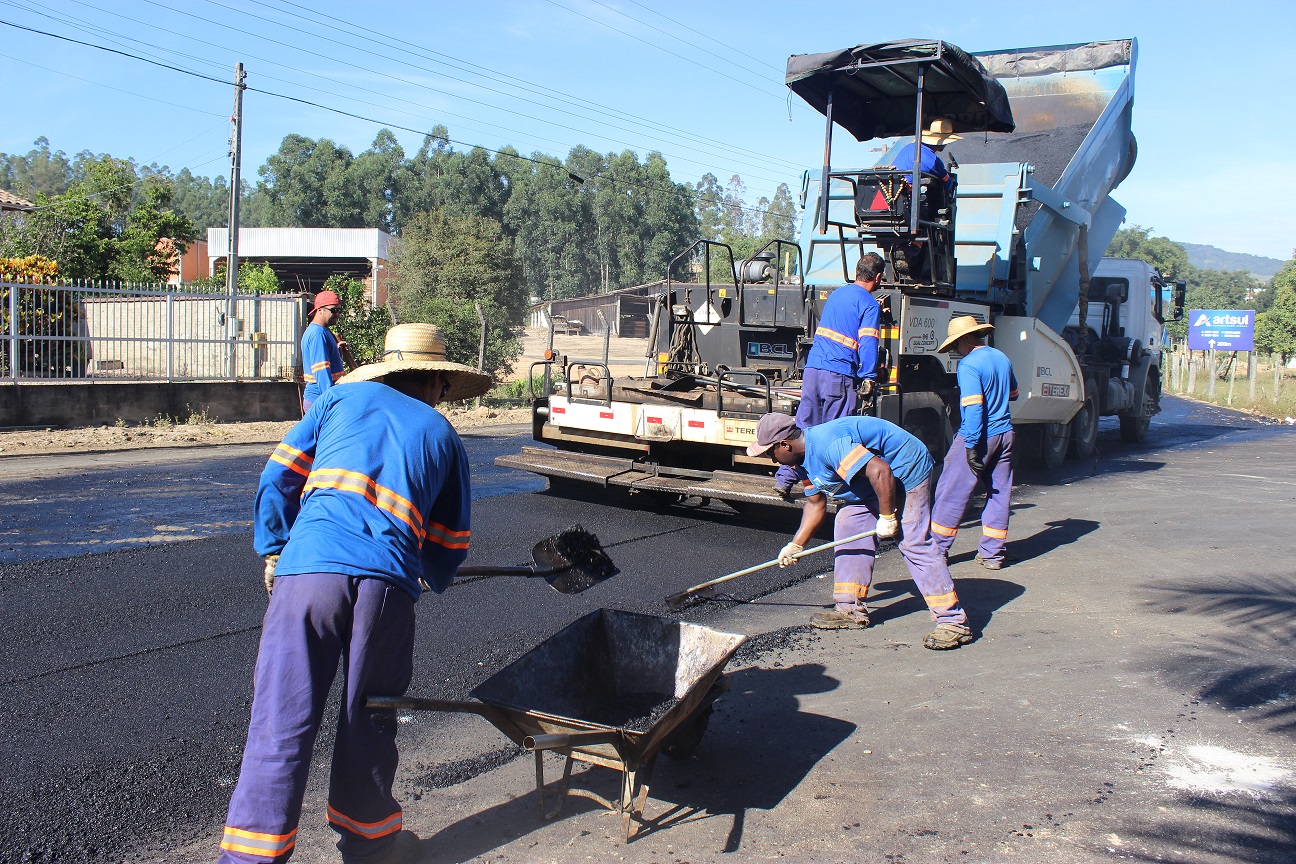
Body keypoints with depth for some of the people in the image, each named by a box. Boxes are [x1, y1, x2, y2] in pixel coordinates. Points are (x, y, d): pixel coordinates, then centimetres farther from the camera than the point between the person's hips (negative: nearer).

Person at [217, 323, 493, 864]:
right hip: (387, 581, 0)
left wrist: (272, 550, 27)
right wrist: (431, 579, 43)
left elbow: (279, 476, 17)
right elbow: (451, 540, 24)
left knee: (281, 721, 2)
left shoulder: (342, 398, 20)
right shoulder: (442, 434, 21)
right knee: (368, 719, 15)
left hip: (309, 567, 0)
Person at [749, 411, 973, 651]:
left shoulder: (827, 443, -30)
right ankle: (851, 609, 13)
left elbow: (880, 470, -35)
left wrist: (887, 516, -26)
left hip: (906, 471, -10)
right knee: (847, 526, 6)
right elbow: (815, 504, 14)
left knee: (915, 543, -16)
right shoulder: (804, 460, 3)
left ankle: (953, 622, -14)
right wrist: (796, 545, 10)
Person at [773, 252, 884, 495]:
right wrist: (869, 379, -10)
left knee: (803, 427, 9)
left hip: (812, 368, 6)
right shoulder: (869, 304, -4)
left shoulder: (837, 294, 19)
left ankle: (784, 479, 8)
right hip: (840, 376, -6)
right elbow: (868, 344, -13)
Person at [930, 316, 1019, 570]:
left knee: (951, 493, 3)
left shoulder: (969, 364, -15)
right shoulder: (1002, 358, 10)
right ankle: (992, 554, 15)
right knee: (999, 494, 12)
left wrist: (971, 446, -20)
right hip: (1004, 434, 8)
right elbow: (1013, 394, 25)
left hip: (979, 436, -8)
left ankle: (937, 549, 9)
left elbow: (973, 407, -21)